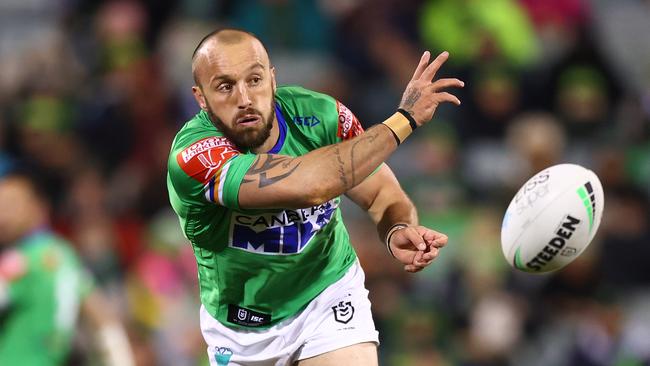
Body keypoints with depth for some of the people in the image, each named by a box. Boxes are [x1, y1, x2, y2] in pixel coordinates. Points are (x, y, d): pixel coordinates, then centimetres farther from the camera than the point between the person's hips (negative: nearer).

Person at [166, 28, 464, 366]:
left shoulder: (319, 115, -19)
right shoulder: (193, 157, -32)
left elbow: (382, 194, -6)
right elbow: (308, 185, -44)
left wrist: (399, 231, -32)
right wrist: (404, 119, -38)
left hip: (328, 298, 1)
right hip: (240, 329, -1)